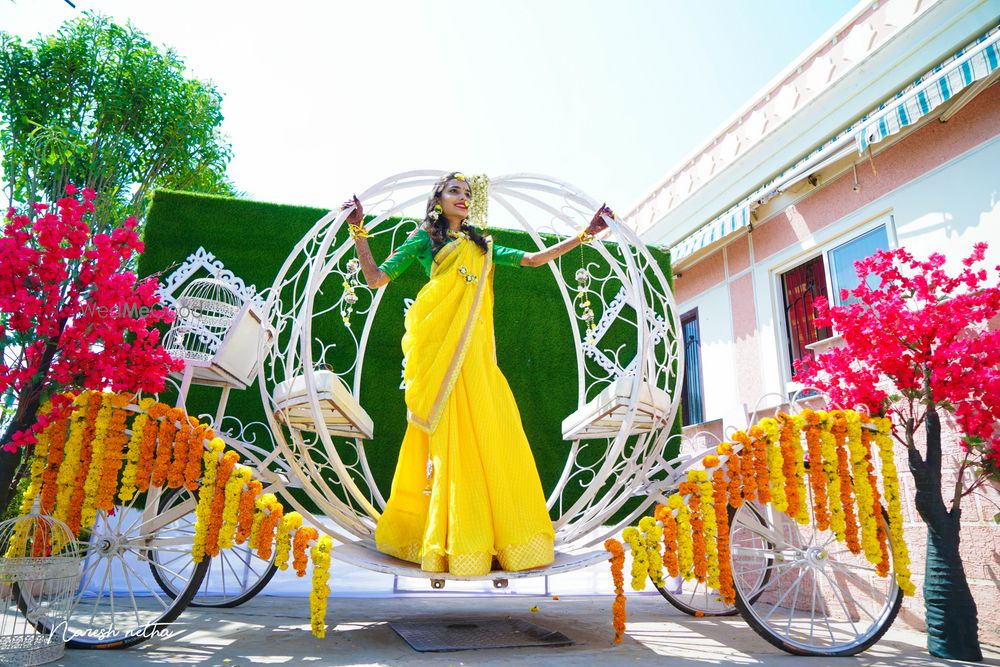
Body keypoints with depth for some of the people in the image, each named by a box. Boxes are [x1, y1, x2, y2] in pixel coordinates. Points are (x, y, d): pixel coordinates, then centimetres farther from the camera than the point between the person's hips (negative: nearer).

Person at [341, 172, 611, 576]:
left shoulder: (482, 246, 25)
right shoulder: (424, 238, 13)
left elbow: (532, 259, 21)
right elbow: (375, 278, 8)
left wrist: (585, 235, 19)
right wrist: (358, 232, -2)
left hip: (474, 347, 5)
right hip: (439, 344, -4)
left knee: (492, 430, -3)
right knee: (450, 435, -9)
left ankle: (501, 533, 4)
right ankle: (458, 543, -5)